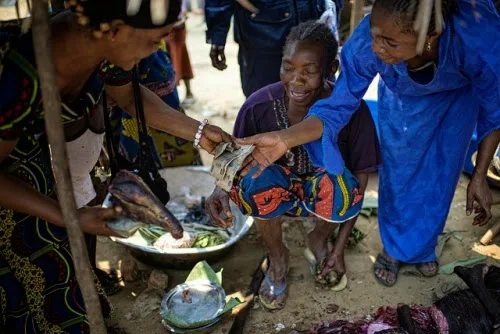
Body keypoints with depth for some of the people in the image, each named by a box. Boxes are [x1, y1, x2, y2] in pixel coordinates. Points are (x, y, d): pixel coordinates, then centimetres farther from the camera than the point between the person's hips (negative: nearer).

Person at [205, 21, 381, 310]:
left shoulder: (352, 110, -22)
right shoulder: (260, 105, -21)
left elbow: (359, 181, -11)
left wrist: (340, 250, -11)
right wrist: (222, 189, -30)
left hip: (322, 195, 0)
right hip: (276, 192, 1)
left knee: (340, 187, -35)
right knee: (258, 176, -34)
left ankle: (320, 240, 3)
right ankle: (278, 259, -3)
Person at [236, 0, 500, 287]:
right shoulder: (365, 44, -41)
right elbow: (338, 107, -27)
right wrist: (284, 140, -43)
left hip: (463, 91, 0)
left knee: (441, 175, 9)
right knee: (398, 171, 7)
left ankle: (422, 246, 38)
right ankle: (394, 247, 35)